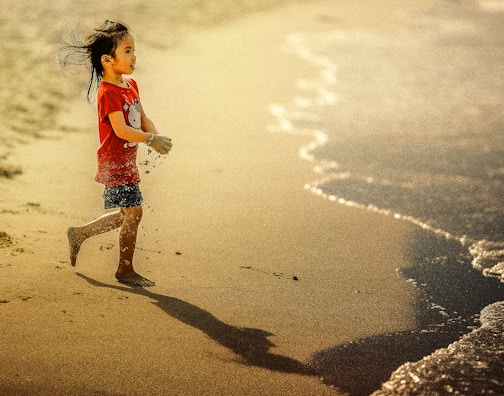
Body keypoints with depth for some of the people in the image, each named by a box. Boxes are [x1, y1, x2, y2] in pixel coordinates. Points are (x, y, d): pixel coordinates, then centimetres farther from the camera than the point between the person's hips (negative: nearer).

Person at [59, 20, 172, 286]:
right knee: (133, 212, -6)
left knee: (126, 215, 16)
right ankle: (125, 270, 7)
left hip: (127, 162, 9)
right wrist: (151, 139, -26)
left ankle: (79, 234, 32)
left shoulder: (131, 85, 9)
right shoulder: (108, 93, -19)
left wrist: (156, 136, -6)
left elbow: (142, 119, 12)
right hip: (114, 163, -9)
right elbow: (121, 130, -26)